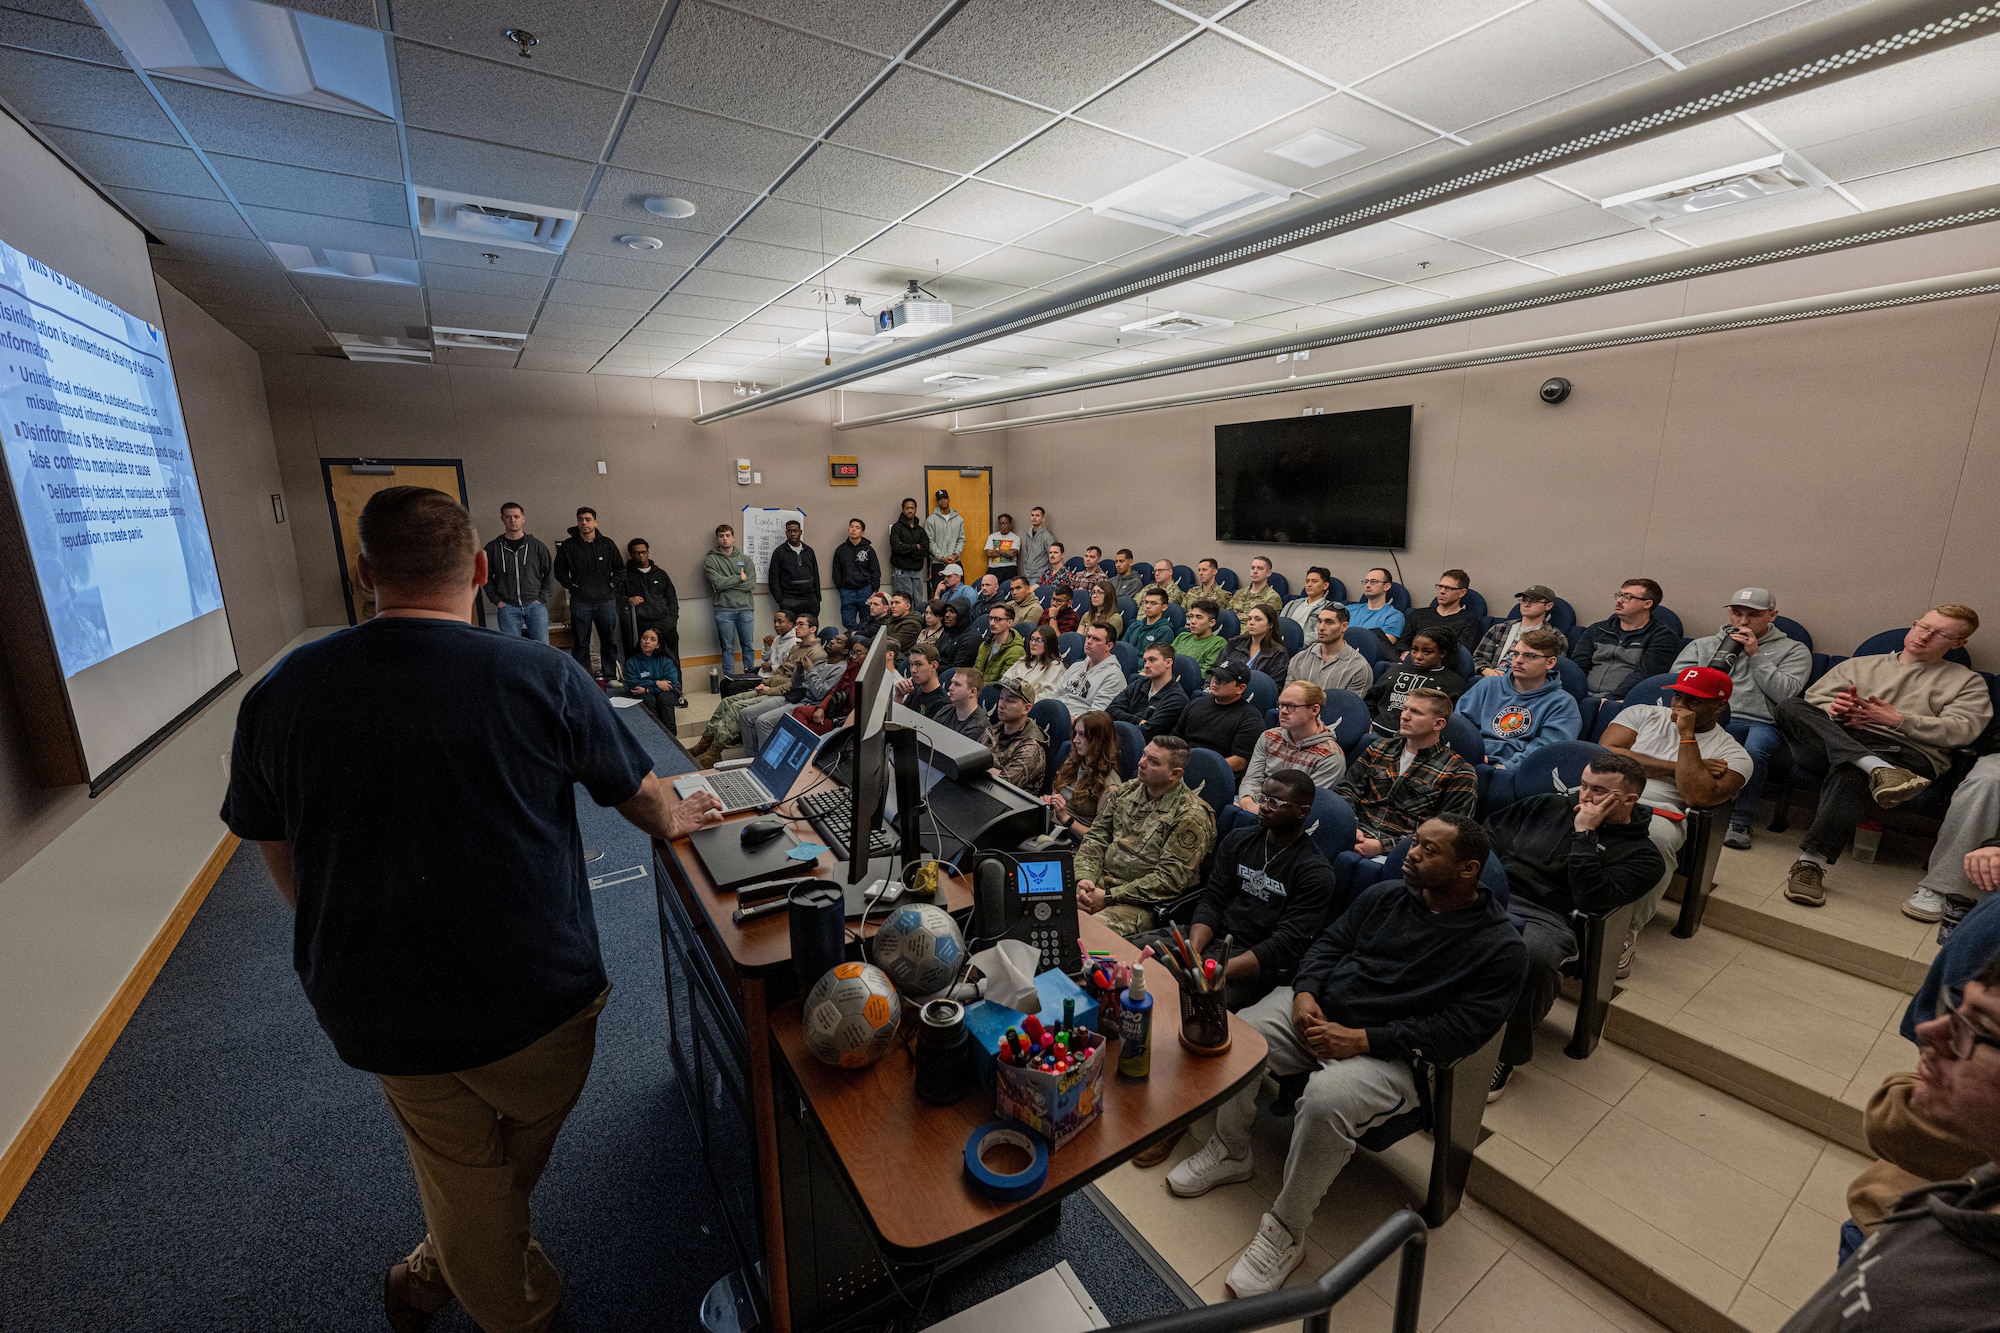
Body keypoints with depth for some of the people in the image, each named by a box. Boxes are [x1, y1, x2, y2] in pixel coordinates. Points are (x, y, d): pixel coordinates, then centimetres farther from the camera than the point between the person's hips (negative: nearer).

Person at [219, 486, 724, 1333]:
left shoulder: (278, 694, -8)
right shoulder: (543, 679, -18)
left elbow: (286, 871, 5)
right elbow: (643, 799, -3)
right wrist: (674, 820, 19)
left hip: (376, 1006, 2)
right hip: (534, 998, -2)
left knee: (458, 1178, 26)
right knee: (523, 1149, 29)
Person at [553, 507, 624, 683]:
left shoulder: (607, 544, 6)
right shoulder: (568, 546, 2)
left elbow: (620, 568, 13)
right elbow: (559, 570, 8)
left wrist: (613, 585, 1)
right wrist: (573, 586, -2)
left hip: (606, 600, 1)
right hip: (580, 602, -1)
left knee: (609, 641, 7)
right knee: (581, 643, 3)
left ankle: (610, 677, 16)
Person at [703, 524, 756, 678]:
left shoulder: (745, 559, 9)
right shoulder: (710, 560, 3)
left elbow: (751, 584, -4)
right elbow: (718, 582, -11)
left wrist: (727, 584, -8)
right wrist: (739, 578, -6)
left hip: (745, 608, 2)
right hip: (724, 610, -2)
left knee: (748, 645, 7)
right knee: (728, 648, 4)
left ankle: (749, 675, 18)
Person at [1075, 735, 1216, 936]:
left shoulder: (1191, 816, -10)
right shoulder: (1125, 791, 10)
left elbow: (1169, 879, -15)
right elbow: (1096, 838, 10)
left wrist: (1109, 897, -16)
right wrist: (1084, 879, -10)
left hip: (1139, 904, -6)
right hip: (1098, 886, 6)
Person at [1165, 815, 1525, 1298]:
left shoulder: (1499, 946, -8)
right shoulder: (1384, 895, 8)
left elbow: (1461, 1027, -15)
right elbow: (1329, 942, 12)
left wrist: (1362, 1040, -22)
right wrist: (1305, 992, -8)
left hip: (1387, 1054, -5)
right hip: (1316, 1009, 5)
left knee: (1326, 1099, -34)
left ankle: (1285, 1233, -9)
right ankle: (1230, 1153, 11)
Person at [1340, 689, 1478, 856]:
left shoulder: (1459, 775, 2)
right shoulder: (1378, 748, 16)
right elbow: (1347, 790, 12)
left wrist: (1384, 846, -15)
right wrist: (1350, 828, -8)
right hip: (1359, 837, 5)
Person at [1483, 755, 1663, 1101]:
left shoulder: (1642, 854, 7)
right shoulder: (1550, 806, 19)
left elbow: (1592, 898, -9)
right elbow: (1491, 830, 21)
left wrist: (1584, 834, -7)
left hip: (1546, 916, -3)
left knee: (1536, 956, -39)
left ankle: (1507, 1054, -13)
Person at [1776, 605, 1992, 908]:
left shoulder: (1967, 681, 25)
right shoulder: (1859, 665, 29)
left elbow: (1961, 730, 7)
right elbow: (1812, 699, 15)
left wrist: (1898, 720, -8)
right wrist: (1833, 710, -9)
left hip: (1906, 751, -2)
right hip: (1839, 739, 3)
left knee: (1850, 773, -41)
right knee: (1790, 707, -32)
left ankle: (1811, 863, -47)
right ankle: (1878, 771, -45)